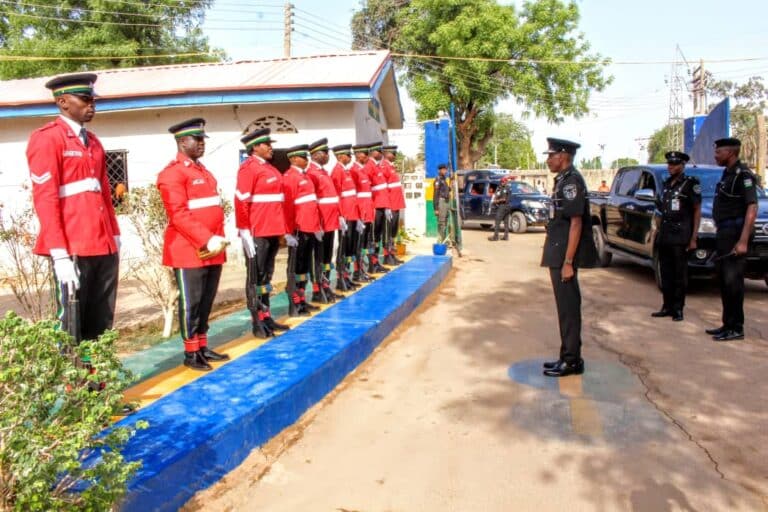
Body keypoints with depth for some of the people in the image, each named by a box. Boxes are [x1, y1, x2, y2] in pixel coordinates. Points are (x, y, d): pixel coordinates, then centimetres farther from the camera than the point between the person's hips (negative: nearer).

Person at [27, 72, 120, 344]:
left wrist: (115, 238, 15)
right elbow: (44, 199, -13)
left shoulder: (93, 141, 17)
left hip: (104, 247, 7)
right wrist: (60, 255, -18)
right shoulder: (46, 138, -6)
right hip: (73, 250, -7)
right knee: (72, 327, 2)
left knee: (101, 325, 11)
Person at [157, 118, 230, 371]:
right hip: (190, 251, -8)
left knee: (206, 301, 14)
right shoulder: (173, 173, -10)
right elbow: (178, 215, -18)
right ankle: (191, 353, 12)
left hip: (213, 250, 8)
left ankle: (203, 347, 24)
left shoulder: (202, 170, 18)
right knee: (190, 303, 1)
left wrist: (218, 239, 10)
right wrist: (207, 240, -22)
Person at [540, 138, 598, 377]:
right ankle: (569, 356, 25)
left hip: (564, 257, -10)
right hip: (558, 255, 10)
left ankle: (571, 361, 8)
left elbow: (576, 223, -19)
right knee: (566, 307, 15)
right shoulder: (563, 180, 14)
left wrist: (568, 262, -21)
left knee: (569, 308, -2)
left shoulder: (572, 181, -15)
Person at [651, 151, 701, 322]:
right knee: (666, 274, 9)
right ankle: (667, 306, 17)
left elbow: (697, 211, -5)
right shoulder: (666, 184, 15)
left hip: (680, 237, -6)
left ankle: (678, 309, 5)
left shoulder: (691, 184, -4)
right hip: (664, 237, 6)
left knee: (680, 275, -1)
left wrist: (693, 238, -10)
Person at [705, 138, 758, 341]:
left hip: (734, 234, -9)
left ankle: (736, 328, 0)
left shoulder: (743, 175, -12)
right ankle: (728, 324, 20)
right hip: (723, 233, 9)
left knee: (732, 281, -7)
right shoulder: (727, 174, 16)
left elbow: (752, 209, -18)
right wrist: (721, 233, 17)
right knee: (724, 281, 12)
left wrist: (743, 241, -24)